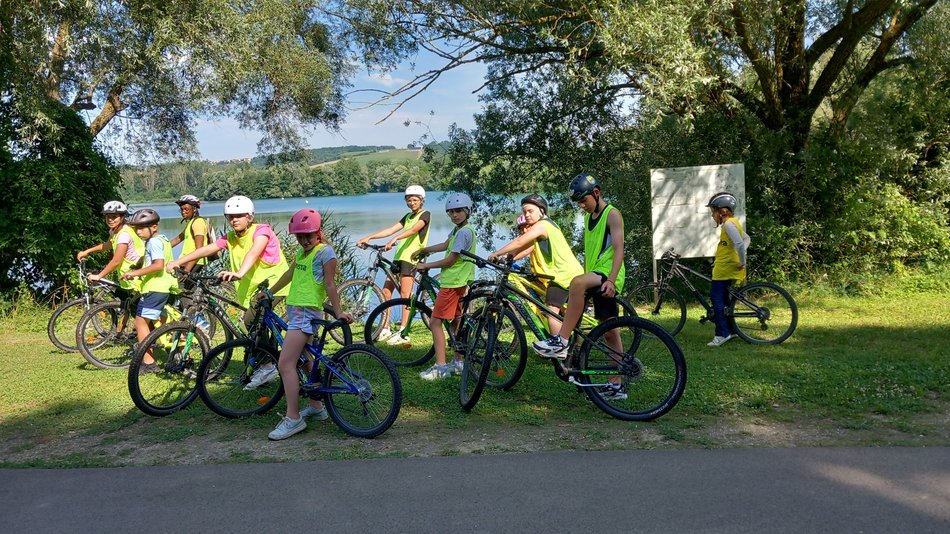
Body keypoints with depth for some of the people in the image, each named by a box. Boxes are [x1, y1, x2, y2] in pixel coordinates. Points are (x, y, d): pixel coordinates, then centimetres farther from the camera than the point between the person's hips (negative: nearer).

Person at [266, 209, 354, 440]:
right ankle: (317, 406, 30)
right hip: (295, 309, 10)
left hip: (307, 312, -10)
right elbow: (290, 274, 28)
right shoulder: (301, 251, 16)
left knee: (285, 364, -14)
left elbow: (330, 284, -12)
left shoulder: (325, 252, -9)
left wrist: (339, 312, -15)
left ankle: (293, 418, -11)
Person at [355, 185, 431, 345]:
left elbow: (413, 230, -20)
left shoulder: (425, 215, -1)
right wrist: (368, 237, 2)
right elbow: (391, 229, 13)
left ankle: (404, 333, -7)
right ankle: (385, 330, 12)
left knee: (405, 293, -11)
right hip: (398, 257, 8)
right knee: (386, 291, 5)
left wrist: (395, 239, -36)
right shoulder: (408, 216, 23)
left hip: (411, 258, -8)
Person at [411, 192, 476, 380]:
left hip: (452, 282, -10)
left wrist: (425, 266, -9)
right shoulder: (458, 229, 12)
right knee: (456, 322, 14)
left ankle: (440, 366, -9)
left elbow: (450, 260, -18)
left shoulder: (464, 232, -18)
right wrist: (424, 250, 31)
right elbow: (446, 245, 27)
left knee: (435, 322, -9)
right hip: (459, 281, 10)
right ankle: (458, 362, 22)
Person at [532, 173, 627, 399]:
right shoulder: (589, 217, 20)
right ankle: (616, 386, 13)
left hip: (608, 276, -9)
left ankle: (561, 342, -35)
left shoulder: (612, 214, -5)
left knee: (577, 283, -37)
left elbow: (619, 249, -15)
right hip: (594, 276, 9)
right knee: (609, 330, 9)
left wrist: (611, 280, -26)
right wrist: (584, 280, 22)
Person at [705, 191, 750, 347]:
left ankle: (722, 333, -7)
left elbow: (740, 243, -30)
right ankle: (730, 330, 24)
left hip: (725, 268, -10)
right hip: (727, 268, 10)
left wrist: (742, 262, -20)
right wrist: (741, 255, 12)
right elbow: (747, 239, 23)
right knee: (723, 299, 17)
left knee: (716, 298, -7)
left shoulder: (728, 224, -19)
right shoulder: (733, 222, 13)